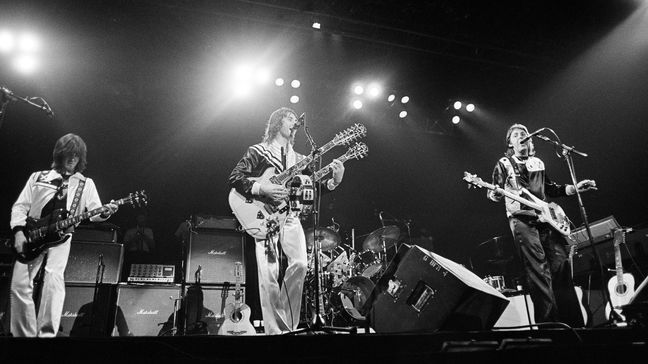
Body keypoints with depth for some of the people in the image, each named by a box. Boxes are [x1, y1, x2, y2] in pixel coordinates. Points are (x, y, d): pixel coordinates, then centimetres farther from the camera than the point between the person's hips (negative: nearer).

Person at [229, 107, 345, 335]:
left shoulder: (298, 159, 22)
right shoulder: (258, 152, 8)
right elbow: (234, 178, -2)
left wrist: (334, 181, -5)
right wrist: (263, 189, -17)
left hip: (289, 216, 4)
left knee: (299, 263, -17)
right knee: (269, 275, -13)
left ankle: (287, 325, -1)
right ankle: (274, 329, -2)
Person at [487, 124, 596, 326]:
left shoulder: (538, 163, 23)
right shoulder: (504, 164, 9)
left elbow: (550, 189, 31)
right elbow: (495, 194, 4)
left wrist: (574, 188, 20)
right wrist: (494, 194, -20)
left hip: (547, 218, 5)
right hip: (522, 219, -5)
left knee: (561, 265, -3)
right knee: (538, 269, -14)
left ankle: (573, 321, 2)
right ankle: (548, 321, -12)